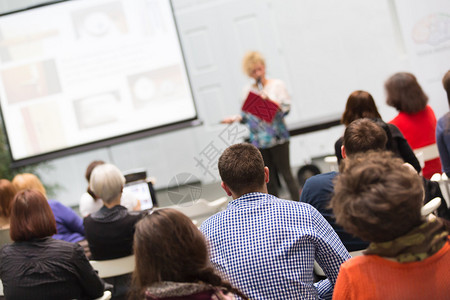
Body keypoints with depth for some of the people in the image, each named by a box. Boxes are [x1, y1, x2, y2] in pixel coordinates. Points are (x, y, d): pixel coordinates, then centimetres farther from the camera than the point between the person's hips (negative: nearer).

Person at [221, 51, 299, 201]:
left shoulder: (277, 85, 2)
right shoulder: (248, 90, 12)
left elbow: (286, 107, -8)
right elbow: (247, 115, 16)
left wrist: (270, 101, -22)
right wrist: (235, 118, -2)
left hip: (277, 137, -3)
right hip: (258, 141, 4)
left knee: (285, 172, -6)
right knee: (269, 178, 5)